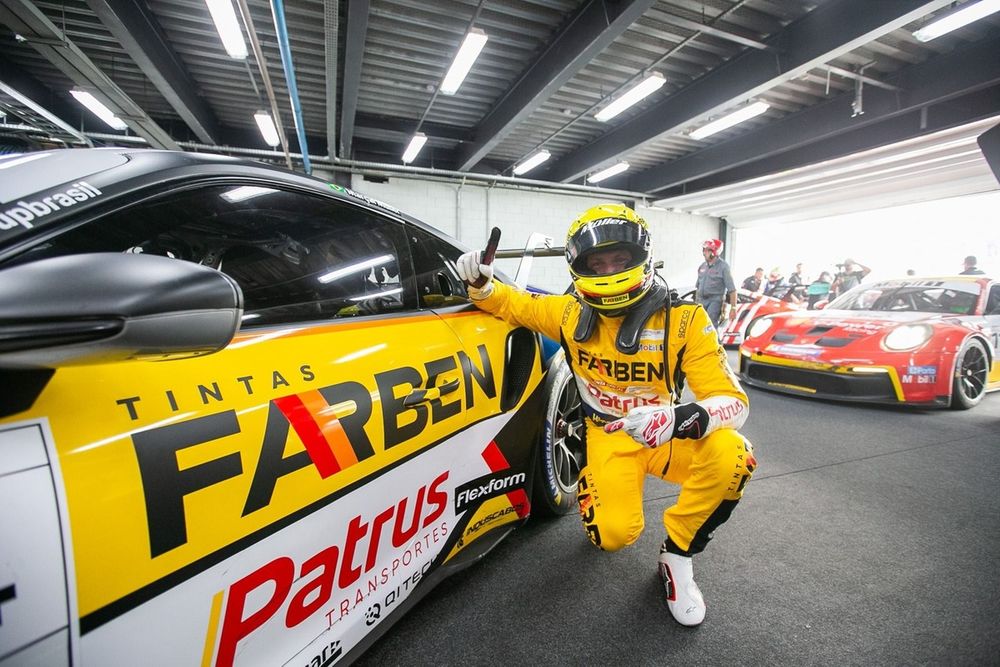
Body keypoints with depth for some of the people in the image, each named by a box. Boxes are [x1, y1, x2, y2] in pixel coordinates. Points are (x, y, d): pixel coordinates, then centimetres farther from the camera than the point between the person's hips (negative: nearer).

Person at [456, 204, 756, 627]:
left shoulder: (683, 320, -18)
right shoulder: (571, 313, -11)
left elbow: (734, 401, -22)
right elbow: (512, 304, 3)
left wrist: (679, 417, -45)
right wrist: (480, 284, -20)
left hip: (667, 434, 0)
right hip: (608, 437, 0)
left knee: (732, 456, -30)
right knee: (613, 535, -21)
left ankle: (676, 556, -4)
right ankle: (593, 488, 18)